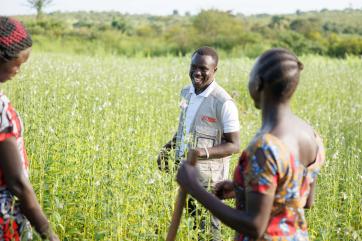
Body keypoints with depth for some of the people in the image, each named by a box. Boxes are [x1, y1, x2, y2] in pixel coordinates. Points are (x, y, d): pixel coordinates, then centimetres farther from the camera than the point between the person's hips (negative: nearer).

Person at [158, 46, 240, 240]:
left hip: (208, 177, -7)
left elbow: (234, 145, -15)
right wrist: (168, 147, 5)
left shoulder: (223, 103, -17)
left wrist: (205, 152, -29)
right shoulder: (186, 93, 6)